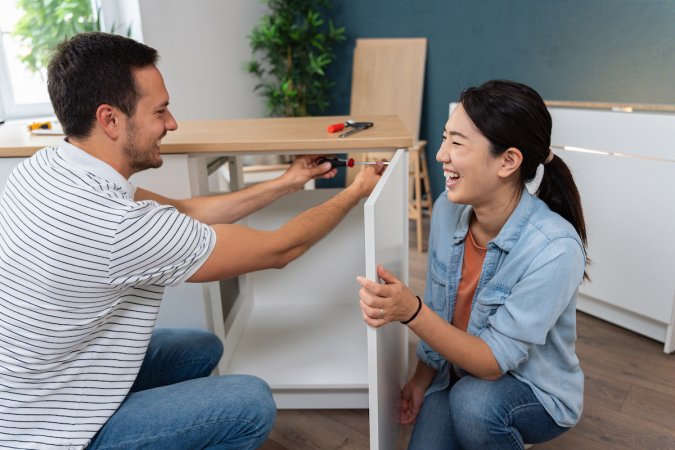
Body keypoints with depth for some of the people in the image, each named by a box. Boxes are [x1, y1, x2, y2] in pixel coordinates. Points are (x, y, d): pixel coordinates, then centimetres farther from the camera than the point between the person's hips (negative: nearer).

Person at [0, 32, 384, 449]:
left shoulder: (47, 165, -8)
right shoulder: (121, 227, -35)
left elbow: (183, 213, -1)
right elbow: (278, 250, -22)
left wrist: (287, 183, 1)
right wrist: (356, 192, -7)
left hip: (37, 384, 8)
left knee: (204, 348, 15)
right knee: (252, 403, -10)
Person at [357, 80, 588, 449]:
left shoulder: (555, 249, -30)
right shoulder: (447, 210, -14)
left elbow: (494, 362, -27)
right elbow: (437, 311, 0)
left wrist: (411, 312, -41)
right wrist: (422, 378, 7)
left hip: (536, 393, -3)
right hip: (456, 373, 4)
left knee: (473, 401, -33)